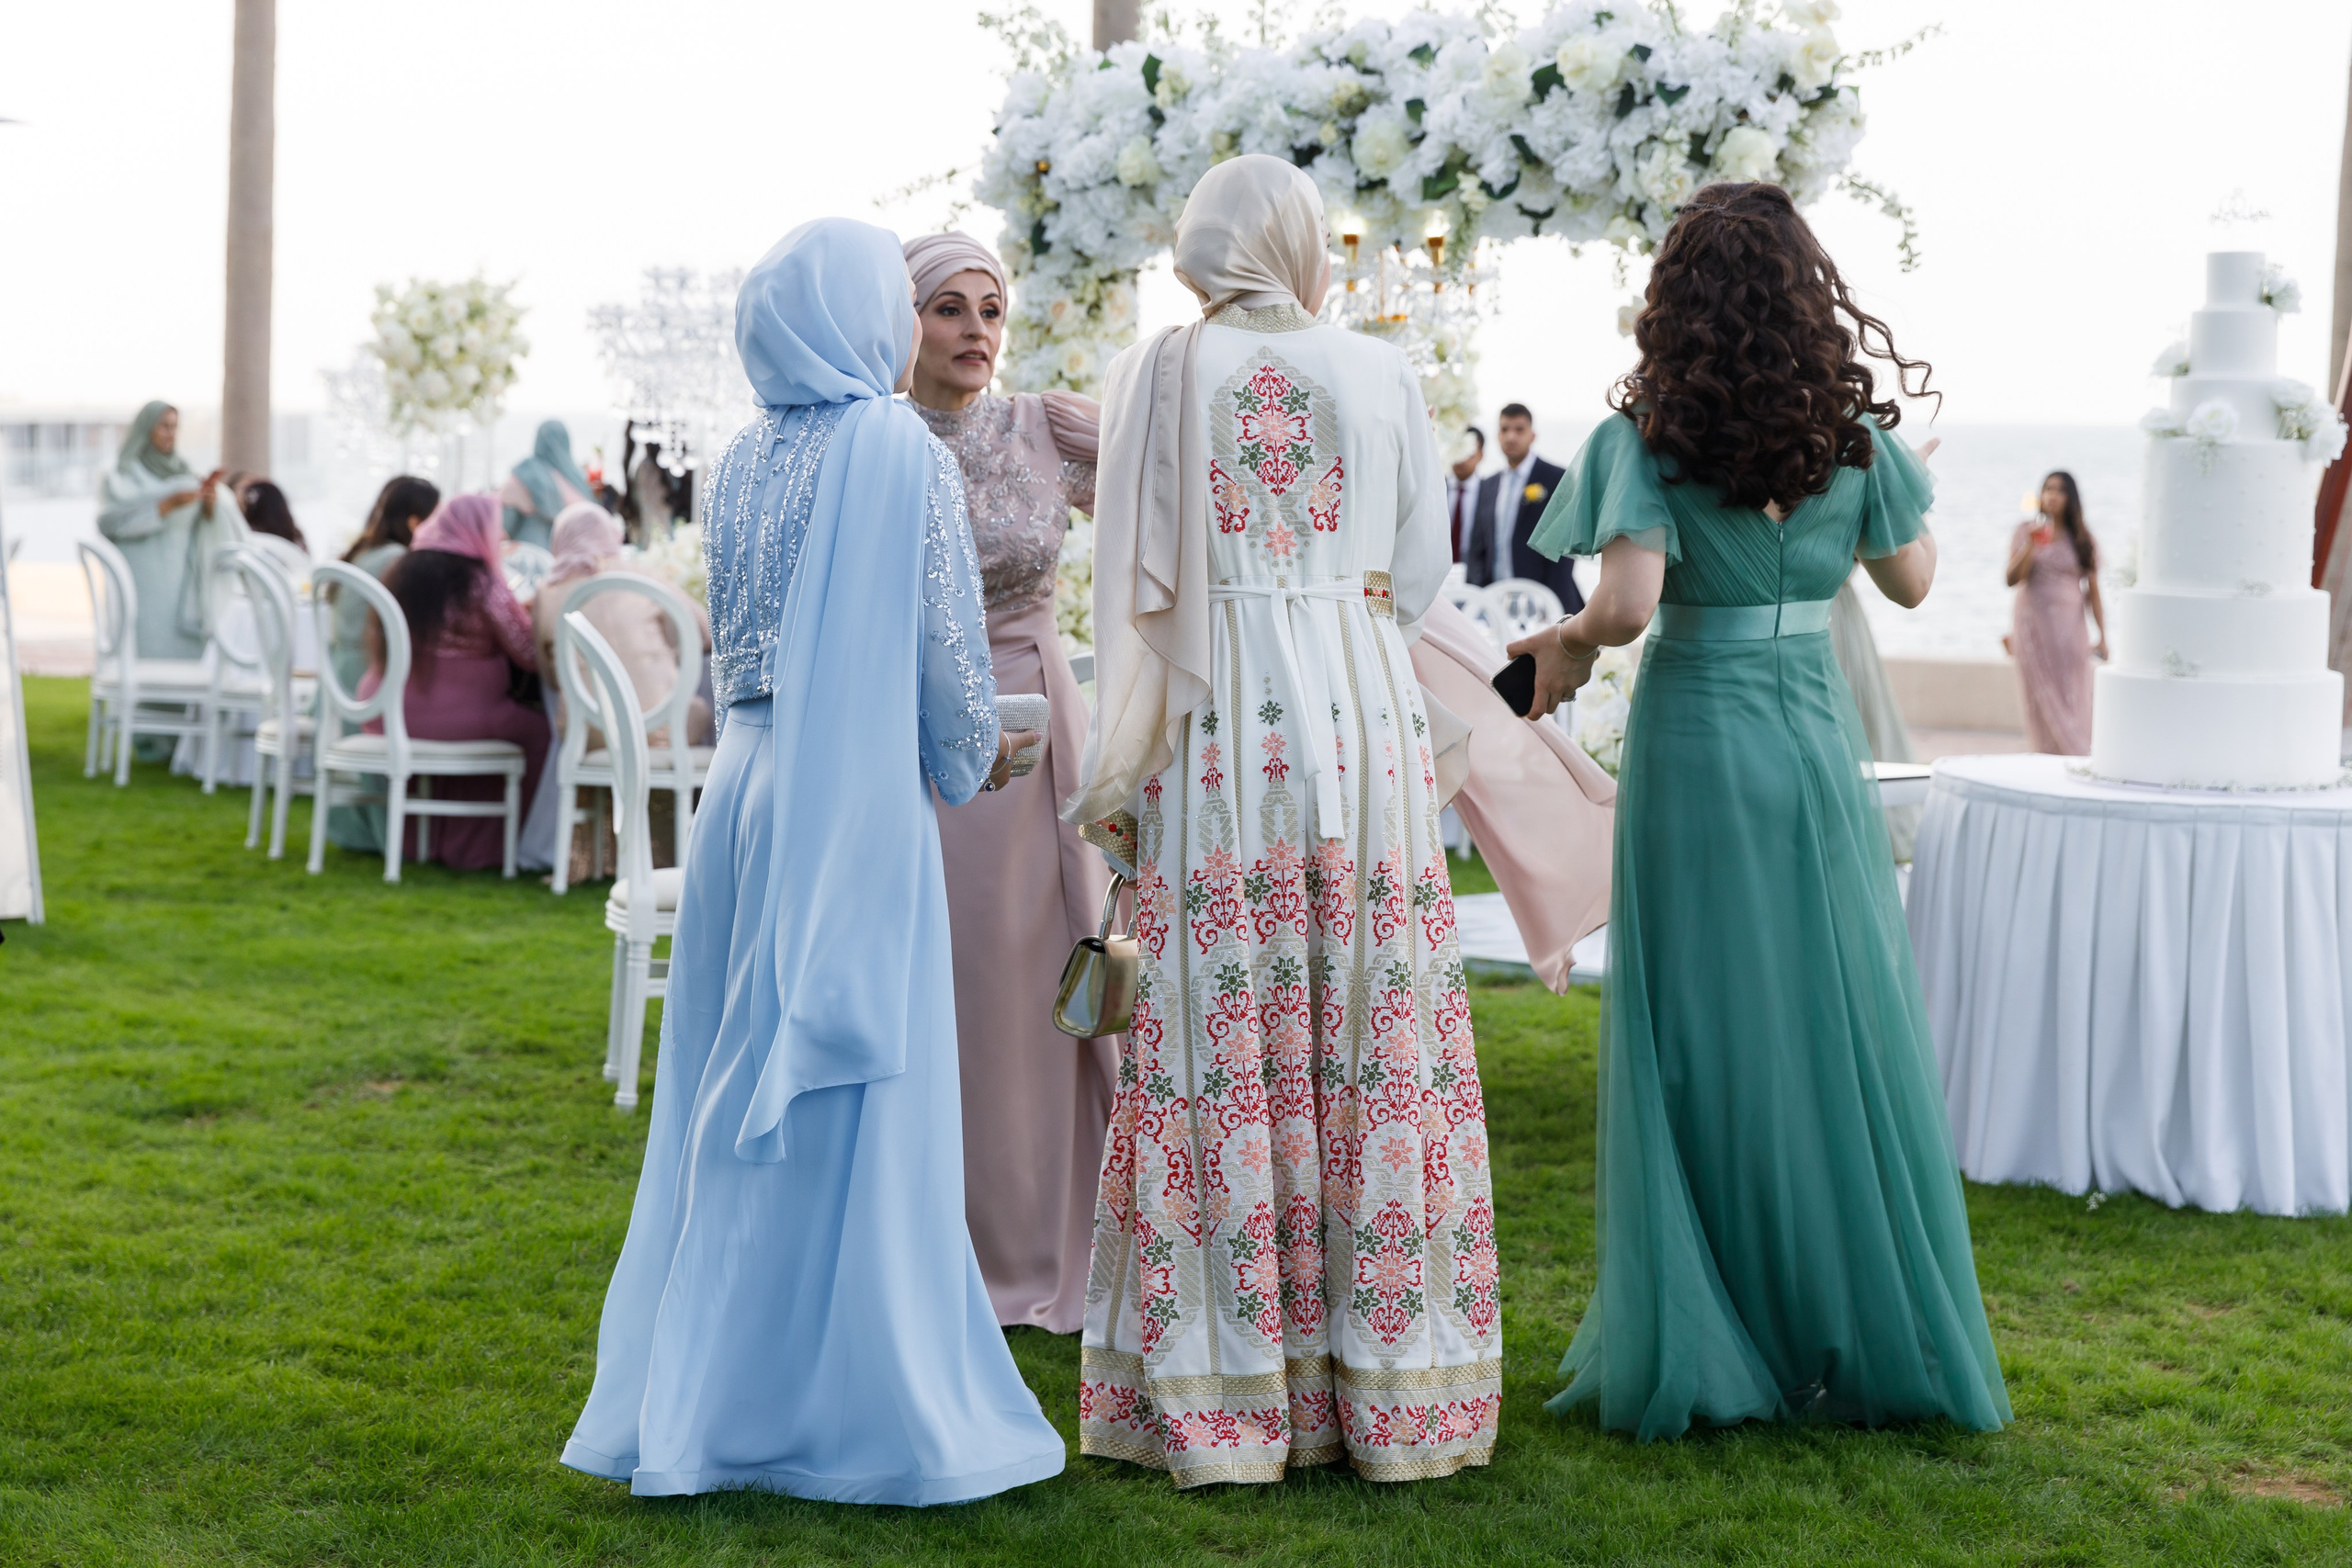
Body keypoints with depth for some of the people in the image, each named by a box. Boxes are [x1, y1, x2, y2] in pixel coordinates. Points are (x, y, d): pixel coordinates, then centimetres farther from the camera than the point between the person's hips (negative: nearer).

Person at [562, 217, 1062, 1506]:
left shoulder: (742, 464, 8)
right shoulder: (904, 455, -10)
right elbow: (945, 649, -7)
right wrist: (976, 754, 11)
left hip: (746, 784, 6)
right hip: (858, 801, -6)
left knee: (735, 1095, 12)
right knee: (854, 1097, 1)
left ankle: (701, 1389, 21)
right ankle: (851, 1407, 8)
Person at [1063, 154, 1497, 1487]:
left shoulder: (1158, 375, 0)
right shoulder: (1381, 375, 4)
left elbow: (1135, 578, 0)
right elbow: (1422, 571, 9)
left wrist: (1124, 766, 10)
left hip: (1212, 733, -1)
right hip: (1363, 727, 1)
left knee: (1221, 1050, 2)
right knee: (1374, 1046, 5)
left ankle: (1229, 1392, 5)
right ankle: (1387, 1382, 11)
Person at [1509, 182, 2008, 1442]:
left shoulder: (1648, 439, -9)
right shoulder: (1854, 434, 1)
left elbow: (1628, 603, -21)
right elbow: (1909, 579, 13)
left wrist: (1565, 643, -2)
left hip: (1694, 745, -2)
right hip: (1818, 735, 3)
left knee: (1706, 1040, 4)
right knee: (1842, 1028, 10)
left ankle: (1698, 1354, 11)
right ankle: (1867, 1339, 19)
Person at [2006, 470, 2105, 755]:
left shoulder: (2083, 539, 4)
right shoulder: (2026, 532, 4)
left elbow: (2092, 591, 4)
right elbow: (2012, 579, -4)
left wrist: (2102, 636, -1)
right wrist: (2031, 545, -16)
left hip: (2069, 628, 0)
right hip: (2033, 625, 0)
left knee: (2071, 703, -1)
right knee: (2042, 702, 0)